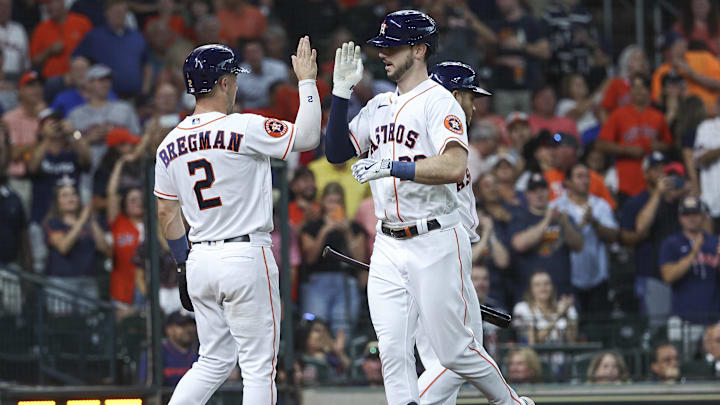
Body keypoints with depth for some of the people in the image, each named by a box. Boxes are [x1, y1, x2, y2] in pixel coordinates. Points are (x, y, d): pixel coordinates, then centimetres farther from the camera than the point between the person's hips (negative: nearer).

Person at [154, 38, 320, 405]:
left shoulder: (170, 144, 7)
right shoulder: (243, 129, -13)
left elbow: (166, 214, 13)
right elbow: (307, 137, -13)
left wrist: (184, 265, 22)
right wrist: (307, 81, -4)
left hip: (200, 262, 7)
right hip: (246, 257, -7)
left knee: (215, 360, 16)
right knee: (258, 365, 0)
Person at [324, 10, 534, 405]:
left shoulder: (438, 102, -10)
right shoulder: (379, 106, 14)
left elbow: (454, 166, -24)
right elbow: (336, 151, 12)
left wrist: (390, 167, -28)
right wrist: (341, 92, 2)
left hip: (435, 243, -7)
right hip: (388, 247, 7)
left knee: (454, 350, -1)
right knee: (393, 353, -1)